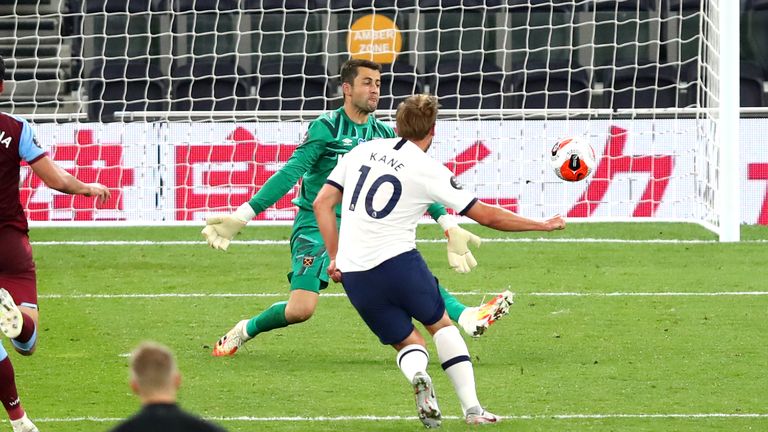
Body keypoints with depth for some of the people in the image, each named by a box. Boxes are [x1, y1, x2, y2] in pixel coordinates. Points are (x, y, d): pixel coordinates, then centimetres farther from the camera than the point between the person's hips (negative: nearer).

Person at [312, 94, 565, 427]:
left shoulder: (362, 151, 9)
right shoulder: (429, 171, -3)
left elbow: (322, 203, 7)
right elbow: (487, 215, 2)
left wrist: (335, 258, 12)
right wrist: (542, 226, 13)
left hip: (353, 275, 3)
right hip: (397, 261, -3)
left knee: (408, 343, 16)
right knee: (441, 325, 21)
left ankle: (417, 375, -21)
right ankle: (472, 408, 10)